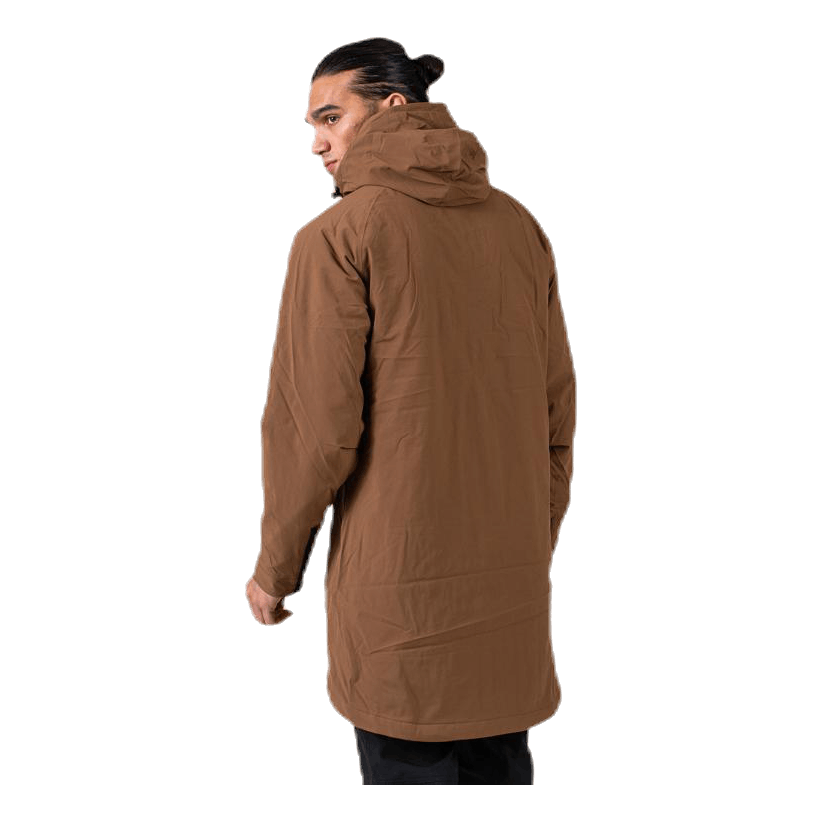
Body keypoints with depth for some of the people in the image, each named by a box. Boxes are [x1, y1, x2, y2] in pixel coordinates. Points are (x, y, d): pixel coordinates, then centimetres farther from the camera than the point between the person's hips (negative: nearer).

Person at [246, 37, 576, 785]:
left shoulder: (338, 236, -11)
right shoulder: (519, 225, 7)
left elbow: (317, 425, -12)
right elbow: (558, 408, 9)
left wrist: (276, 568, 1)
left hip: (400, 584, -5)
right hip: (512, 582, 6)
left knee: (409, 766, 9)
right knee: (500, 764, 19)